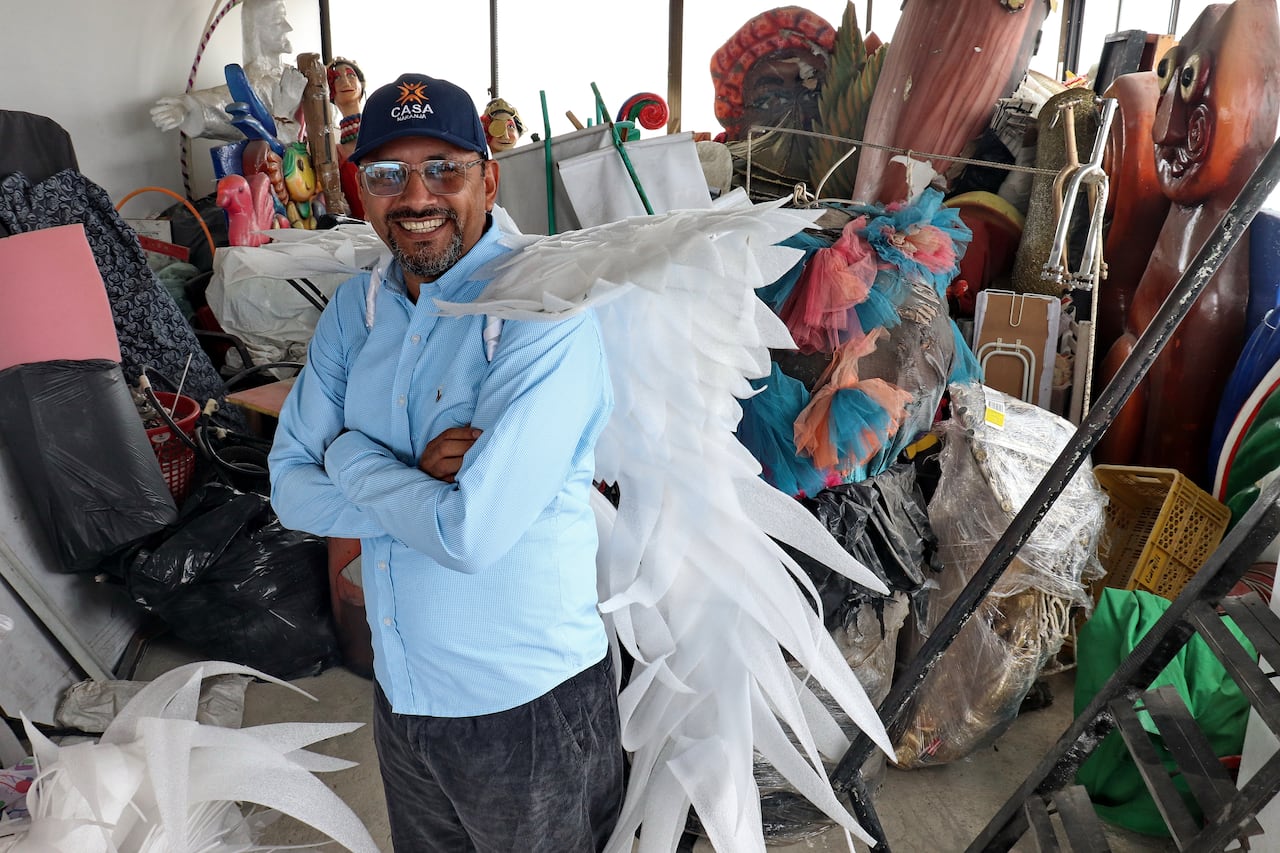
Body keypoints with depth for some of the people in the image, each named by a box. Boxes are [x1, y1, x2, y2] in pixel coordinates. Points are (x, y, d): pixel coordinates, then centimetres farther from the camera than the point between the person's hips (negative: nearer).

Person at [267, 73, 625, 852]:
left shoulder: (544, 315, -21)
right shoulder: (355, 310, 1)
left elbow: (474, 533, -28)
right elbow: (291, 490, -2)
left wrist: (353, 456, -13)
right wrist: (416, 482, -19)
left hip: (529, 708, -6)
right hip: (399, 696, 6)